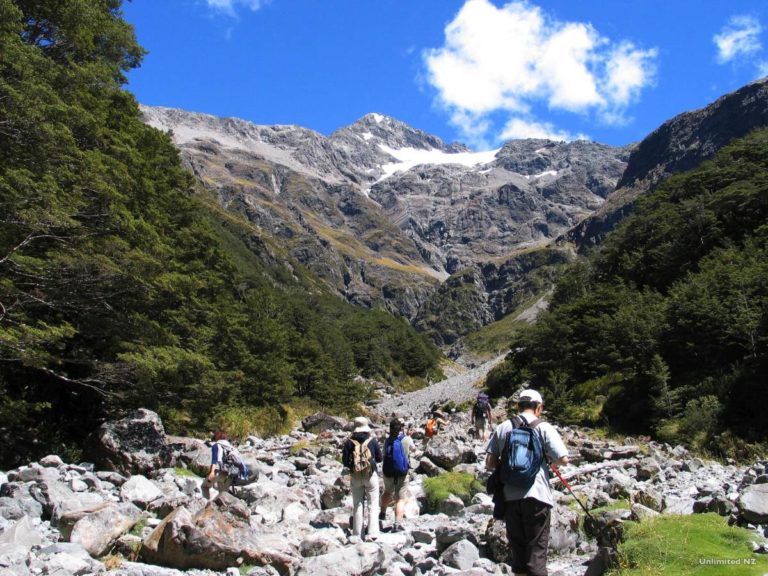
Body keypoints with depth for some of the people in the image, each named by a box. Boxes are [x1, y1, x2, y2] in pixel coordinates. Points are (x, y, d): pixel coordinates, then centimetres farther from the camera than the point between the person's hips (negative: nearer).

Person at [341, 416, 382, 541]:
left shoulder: (349, 442, -5)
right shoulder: (372, 440, -6)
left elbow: (345, 461, -3)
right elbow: (379, 458, 1)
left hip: (355, 476, 1)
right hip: (371, 475, -1)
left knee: (357, 505, 11)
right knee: (373, 505, 5)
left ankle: (357, 534, 13)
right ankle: (373, 533, -4)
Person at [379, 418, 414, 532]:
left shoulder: (387, 440, -6)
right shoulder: (407, 439, -11)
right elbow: (412, 447, 10)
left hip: (388, 473, 3)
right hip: (402, 474, -3)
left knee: (388, 493, 29)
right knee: (400, 499, 2)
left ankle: (383, 513, 40)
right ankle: (397, 524, -6)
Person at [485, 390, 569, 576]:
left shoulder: (502, 428, 4)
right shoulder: (544, 428, -4)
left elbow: (489, 463, 2)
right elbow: (563, 459, -8)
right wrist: (551, 459, 12)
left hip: (509, 496, 3)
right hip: (536, 496, -3)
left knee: (517, 547, 15)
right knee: (536, 549, 3)